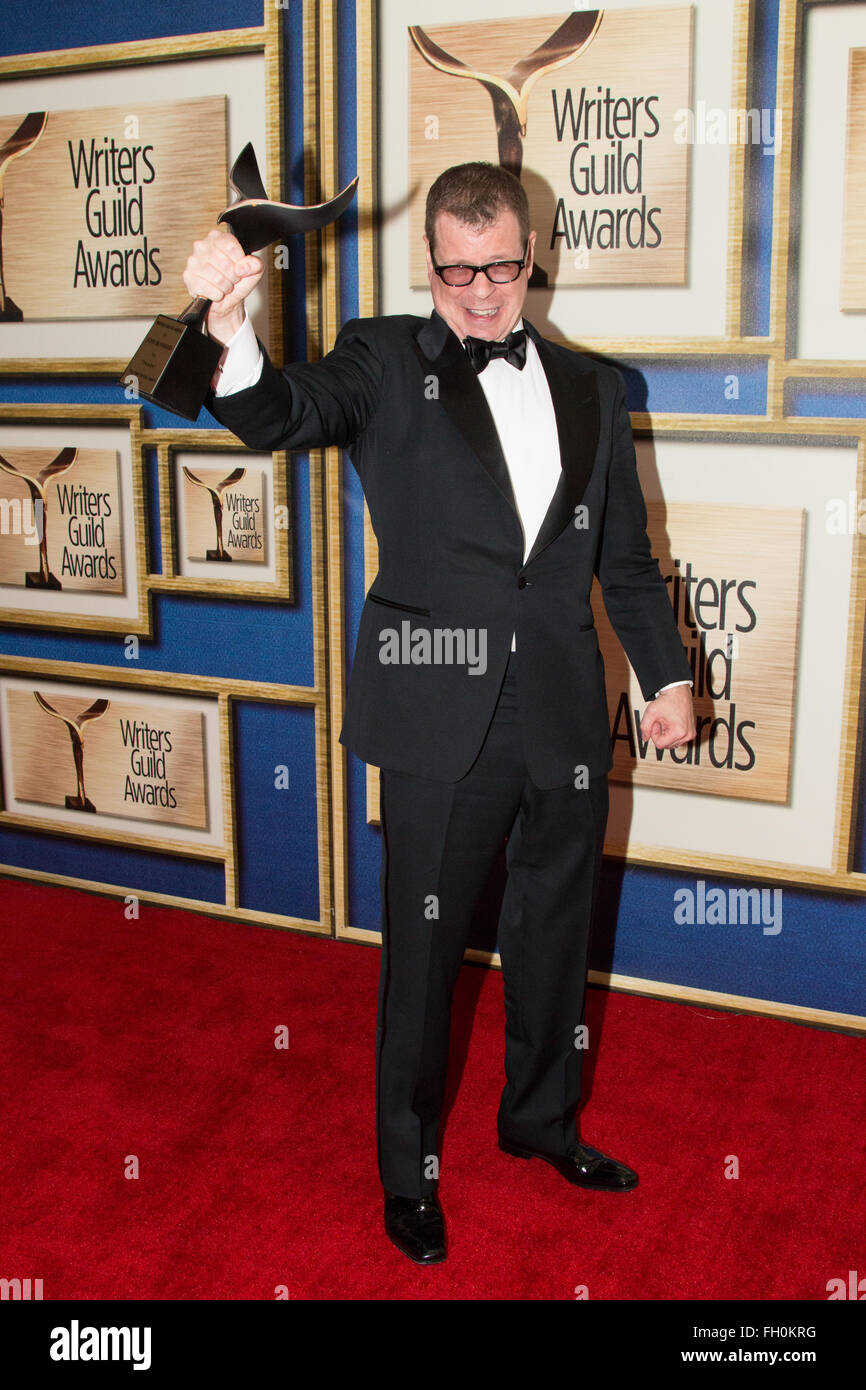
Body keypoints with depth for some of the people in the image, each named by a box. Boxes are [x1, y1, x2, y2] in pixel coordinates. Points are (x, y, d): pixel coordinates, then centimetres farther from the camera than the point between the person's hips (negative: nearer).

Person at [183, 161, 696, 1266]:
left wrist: (664, 675, 12)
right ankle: (408, 1168, 30)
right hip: (442, 722, -4)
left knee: (555, 935, 19)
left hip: (565, 719, 4)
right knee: (423, 950, 8)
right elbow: (287, 413, -20)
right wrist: (232, 333, -40)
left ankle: (540, 1117, 44)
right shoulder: (387, 364, -1)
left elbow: (625, 558, 15)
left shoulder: (589, 388, 10)